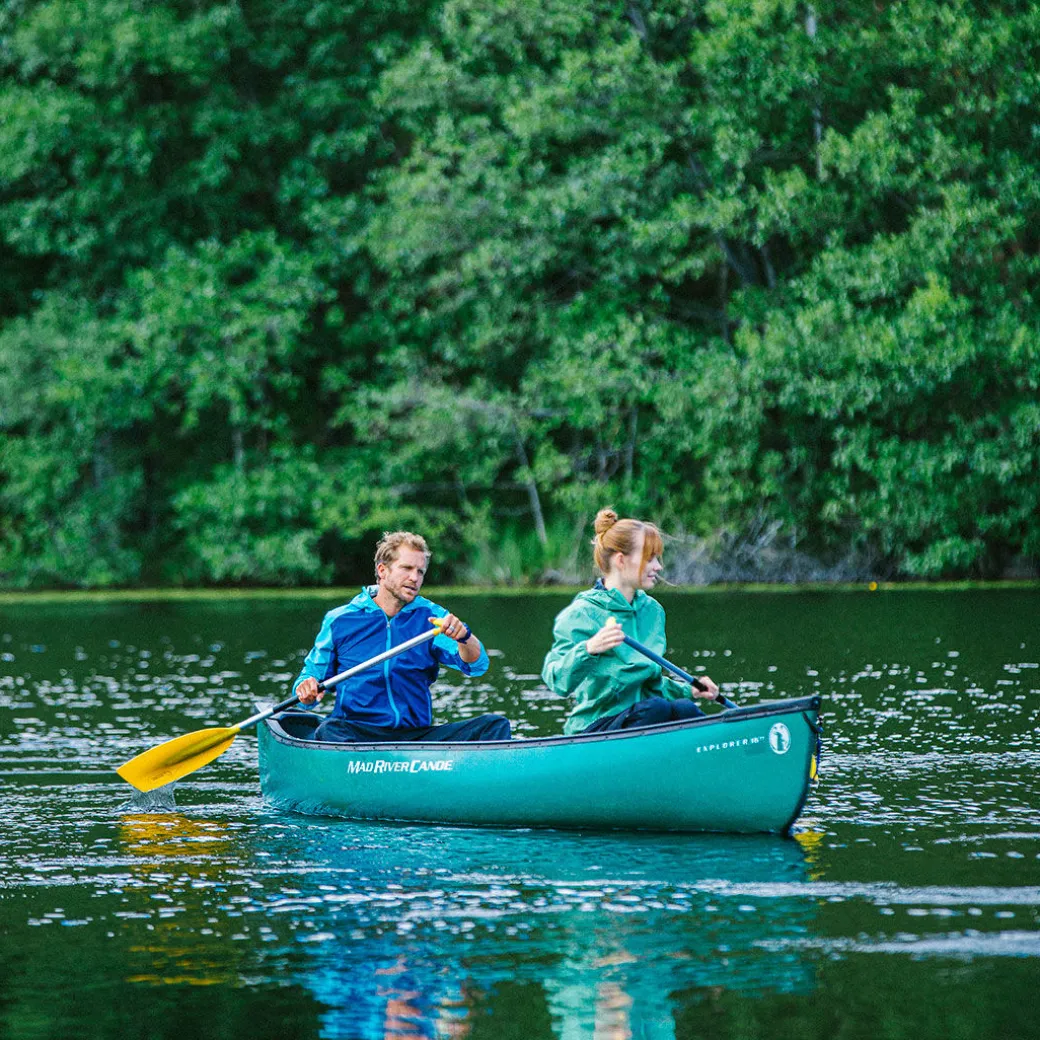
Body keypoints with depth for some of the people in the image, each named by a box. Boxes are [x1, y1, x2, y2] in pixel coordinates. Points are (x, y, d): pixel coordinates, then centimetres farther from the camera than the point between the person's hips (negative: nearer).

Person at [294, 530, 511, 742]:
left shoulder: (430, 617, 10)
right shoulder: (339, 621, 8)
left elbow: (476, 665, -3)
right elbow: (312, 675, 14)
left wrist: (463, 636, -25)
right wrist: (307, 688, -11)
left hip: (418, 735, 2)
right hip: (356, 732, -2)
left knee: (495, 724, -17)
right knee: (329, 731, -36)